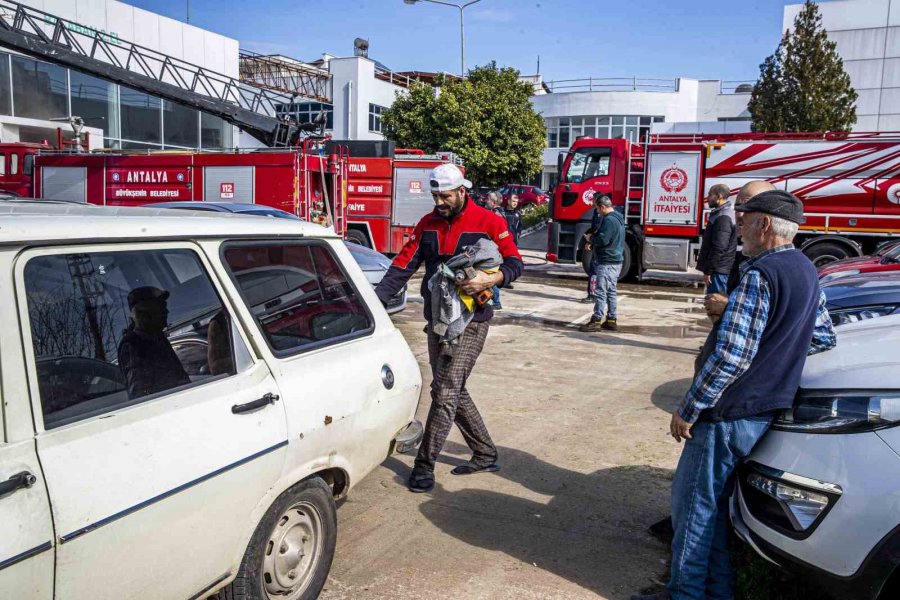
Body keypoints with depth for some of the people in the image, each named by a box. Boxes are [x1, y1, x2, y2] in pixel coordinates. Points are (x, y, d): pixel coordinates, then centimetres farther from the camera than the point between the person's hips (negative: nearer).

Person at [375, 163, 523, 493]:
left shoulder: (488, 222, -7)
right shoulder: (427, 224, 7)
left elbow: (514, 263, -6)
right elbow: (402, 266, 2)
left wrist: (491, 279, -26)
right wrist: (375, 301, -9)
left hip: (470, 321, -6)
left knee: (445, 390, -10)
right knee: (452, 390, 12)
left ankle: (424, 465, 0)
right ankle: (485, 455, 27)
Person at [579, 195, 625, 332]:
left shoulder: (609, 220, -17)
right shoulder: (618, 219, 17)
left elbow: (603, 239, -23)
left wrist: (591, 239, -3)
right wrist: (593, 245, 15)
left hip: (606, 263, -10)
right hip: (616, 260, 10)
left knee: (600, 291, -8)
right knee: (611, 291, 14)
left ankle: (596, 320, -6)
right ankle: (612, 320, 18)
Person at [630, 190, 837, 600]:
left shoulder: (760, 274, -20)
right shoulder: (806, 272, 10)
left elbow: (730, 356, -25)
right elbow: (823, 338, 22)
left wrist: (688, 409, -18)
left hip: (730, 413, -9)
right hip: (768, 409, 9)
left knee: (694, 503, 3)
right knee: (715, 505, 19)